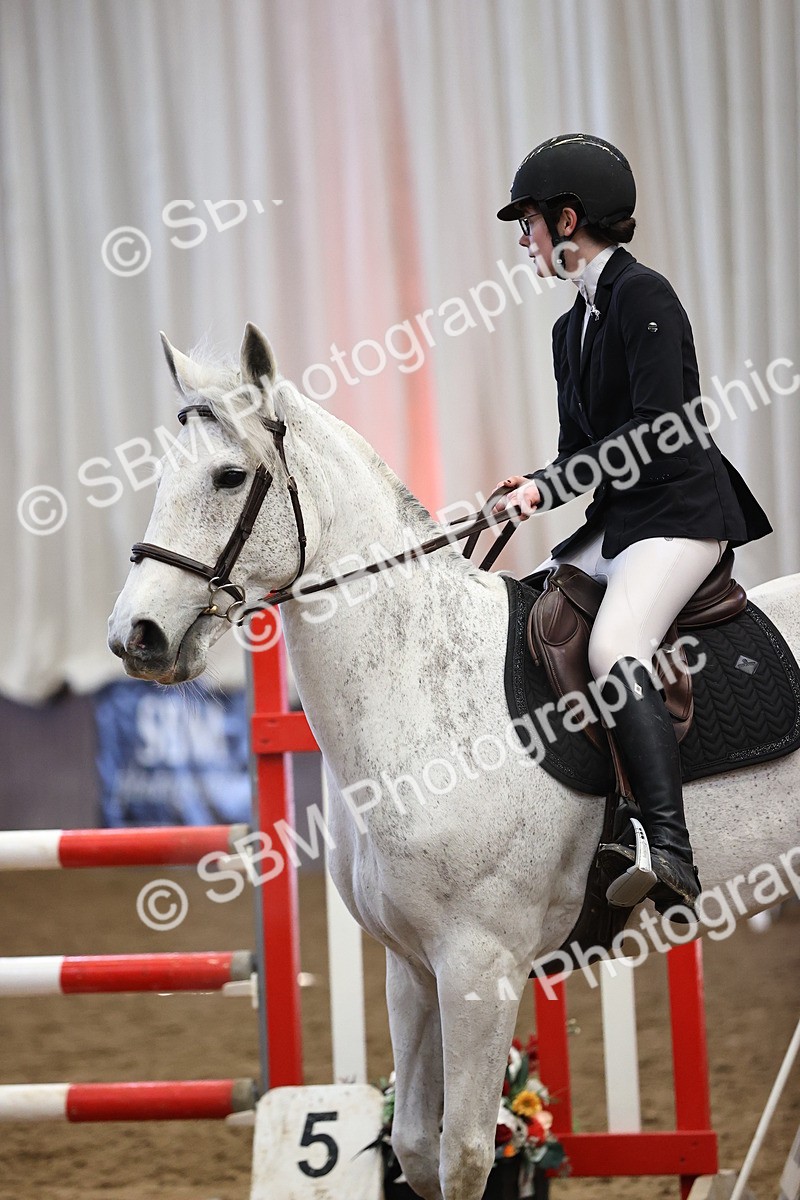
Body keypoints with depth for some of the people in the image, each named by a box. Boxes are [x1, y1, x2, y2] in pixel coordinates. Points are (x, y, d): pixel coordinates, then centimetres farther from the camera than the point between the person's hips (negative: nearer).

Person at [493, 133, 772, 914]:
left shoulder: (642, 295, -11)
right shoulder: (573, 327, 17)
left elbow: (657, 431, -20)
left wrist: (549, 486, -19)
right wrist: (534, 491, -2)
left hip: (680, 512, -10)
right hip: (615, 525, 10)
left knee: (613, 650, -31)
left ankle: (670, 851, -38)